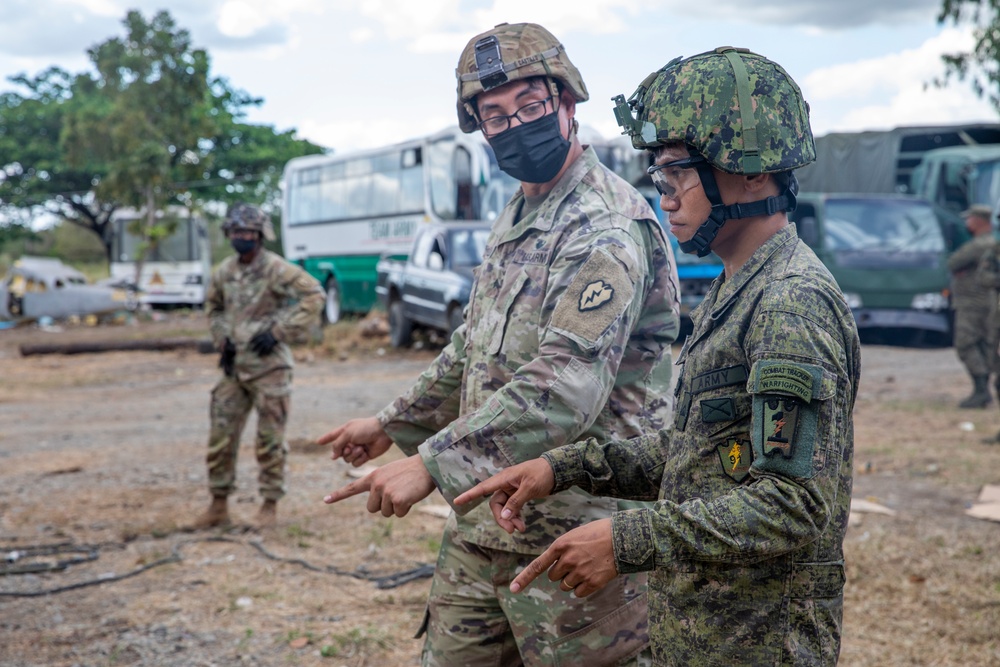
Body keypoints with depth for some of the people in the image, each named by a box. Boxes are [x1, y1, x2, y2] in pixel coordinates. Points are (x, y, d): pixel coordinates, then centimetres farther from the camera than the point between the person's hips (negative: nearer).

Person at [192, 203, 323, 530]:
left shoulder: (276, 269, -11)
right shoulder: (224, 272, 8)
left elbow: (314, 295, -17)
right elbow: (213, 306, 26)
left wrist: (279, 332, -17)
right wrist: (221, 340, 10)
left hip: (269, 367, -6)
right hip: (234, 367, 6)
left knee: (269, 441, 1)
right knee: (220, 437, 6)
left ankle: (270, 505, 13)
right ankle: (218, 505, 18)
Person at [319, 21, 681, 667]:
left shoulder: (606, 227, -18)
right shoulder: (516, 217, 14)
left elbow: (566, 389, -29)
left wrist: (433, 462, -31)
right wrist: (395, 423, 28)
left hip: (571, 534, -9)